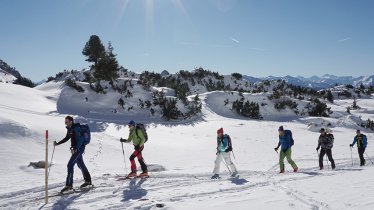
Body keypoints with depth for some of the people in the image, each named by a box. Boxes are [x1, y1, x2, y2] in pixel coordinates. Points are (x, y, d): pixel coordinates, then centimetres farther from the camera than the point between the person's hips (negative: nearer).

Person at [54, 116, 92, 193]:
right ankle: (88, 181, 32)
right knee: (80, 164, 18)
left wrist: (76, 148, -35)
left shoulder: (76, 128, -19)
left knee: (70, 164, -14)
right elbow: (67, 138, 23)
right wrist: (58, 143, 15)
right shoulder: (69, 129, 9)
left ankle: (69, 185, -11)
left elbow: (80, 139, -26)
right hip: (75, 149, 10)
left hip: (79, 148, -10)